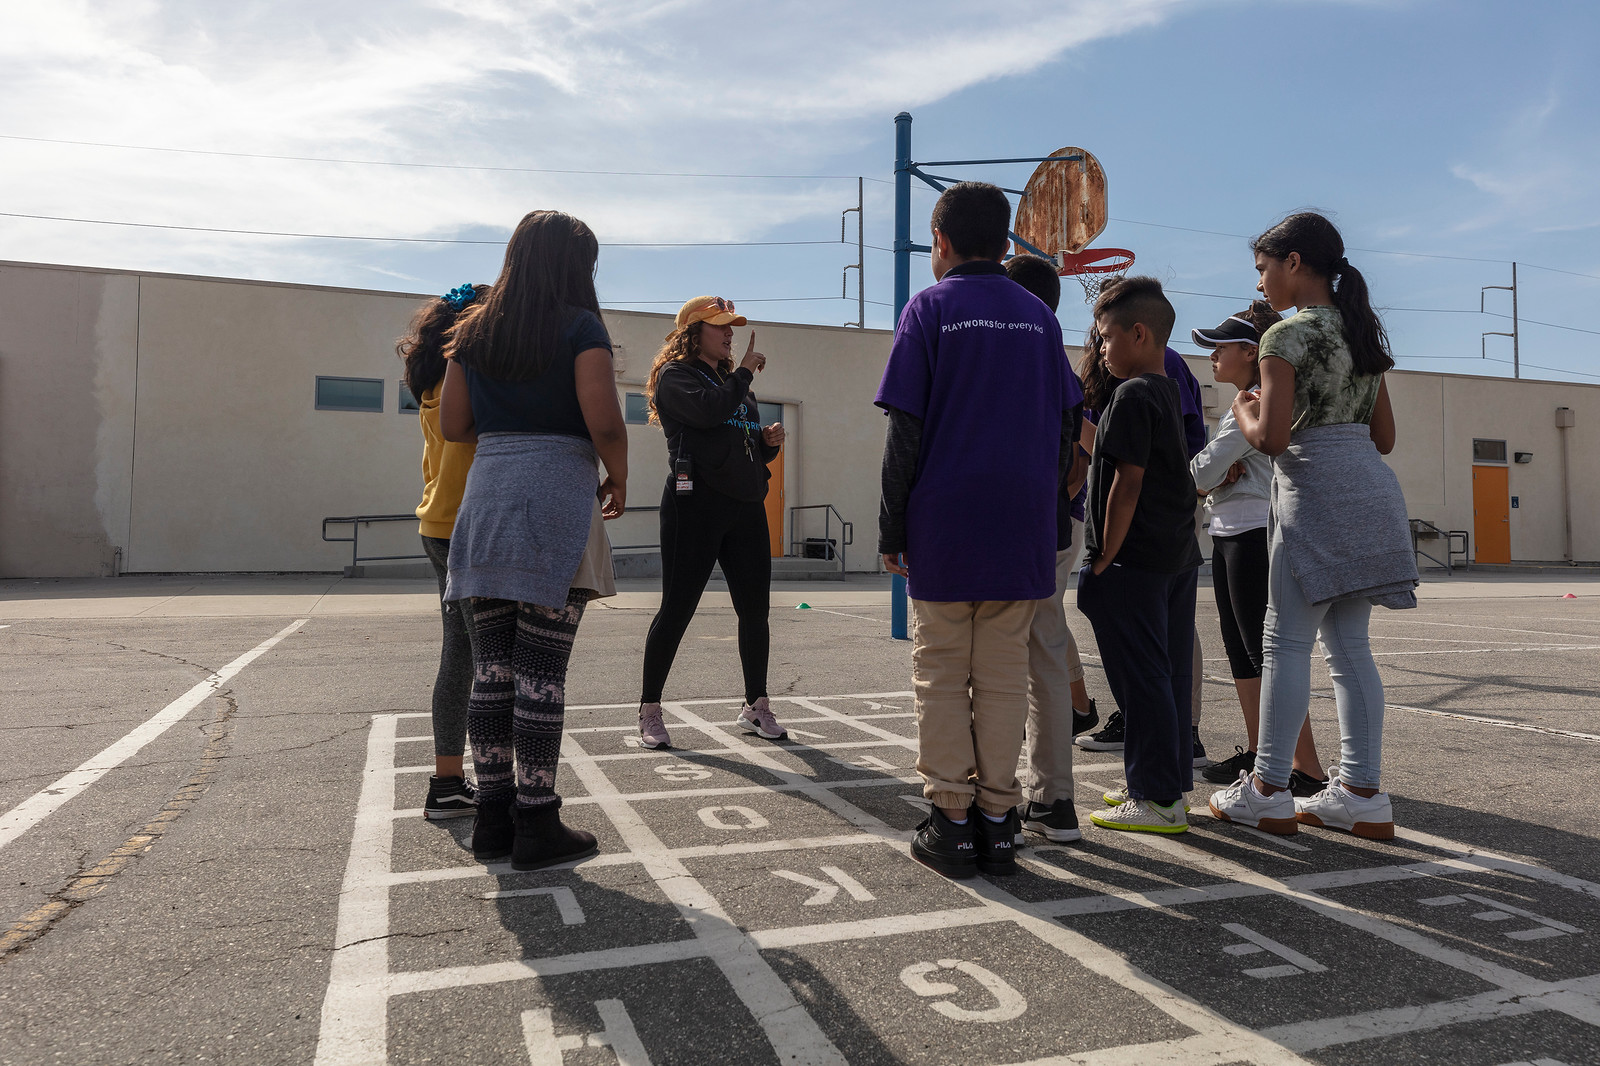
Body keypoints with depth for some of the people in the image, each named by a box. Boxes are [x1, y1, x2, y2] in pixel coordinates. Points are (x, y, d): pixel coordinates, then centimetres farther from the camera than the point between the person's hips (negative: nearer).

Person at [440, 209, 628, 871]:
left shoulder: (474, 330, 13)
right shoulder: (580, 326, -3)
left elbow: (453, 425, 12)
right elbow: (604, 423, -13)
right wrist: (618, 481, 4)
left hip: (486, 497, 6)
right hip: (557, 500, -5)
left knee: (491, 668, 9)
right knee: (542, 671, -2)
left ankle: (494, 816, 17)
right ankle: (537, 825, 6)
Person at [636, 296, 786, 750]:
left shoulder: (735, 382, 23)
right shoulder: (675, 376, 1)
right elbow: (710, 410, -20)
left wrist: (769, 442, 5)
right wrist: (746, 371, -6)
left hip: (746, 507, 7)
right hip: (695, 504, -7)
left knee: (755, 610, 7)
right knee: (676, 609, -4)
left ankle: (755, 706, 19)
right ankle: (649, 711, 8)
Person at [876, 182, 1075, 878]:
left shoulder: (930, 308, -1)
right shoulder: (1039, 316, 11)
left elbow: (906, 431, -7)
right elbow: (1067, 424, 10)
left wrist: (891, 531, -2)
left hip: (944, 527, -4)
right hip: (1024, 528, 4)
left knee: (941, 676, 5)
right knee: (1004, 676, 8)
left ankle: (952, 821, 8)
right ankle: (998, 821, 12)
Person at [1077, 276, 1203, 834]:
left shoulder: (1132, 395, -14)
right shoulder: (1169, 391, 15)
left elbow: (1127, 482, -19)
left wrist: (1104, 558, -16)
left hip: (1133, 562, -10)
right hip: (1177, 557, 10)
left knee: (1141, 679, -4)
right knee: (1169, 673, 14)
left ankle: (1156, 800, 3)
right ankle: (1170, 782, 25)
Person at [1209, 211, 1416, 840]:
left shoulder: (1287, 336, -8)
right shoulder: (1360, 333, 17)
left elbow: (1270, 437, -17)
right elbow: (1385, 437, 19)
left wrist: (1242, 410, 2)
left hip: (1316, 493, -8)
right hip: (1371, 485, 9)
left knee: (1287, 643, -3)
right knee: (1349, 646, 10)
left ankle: (1268, 793, 4)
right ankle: (1362, 795, 12)